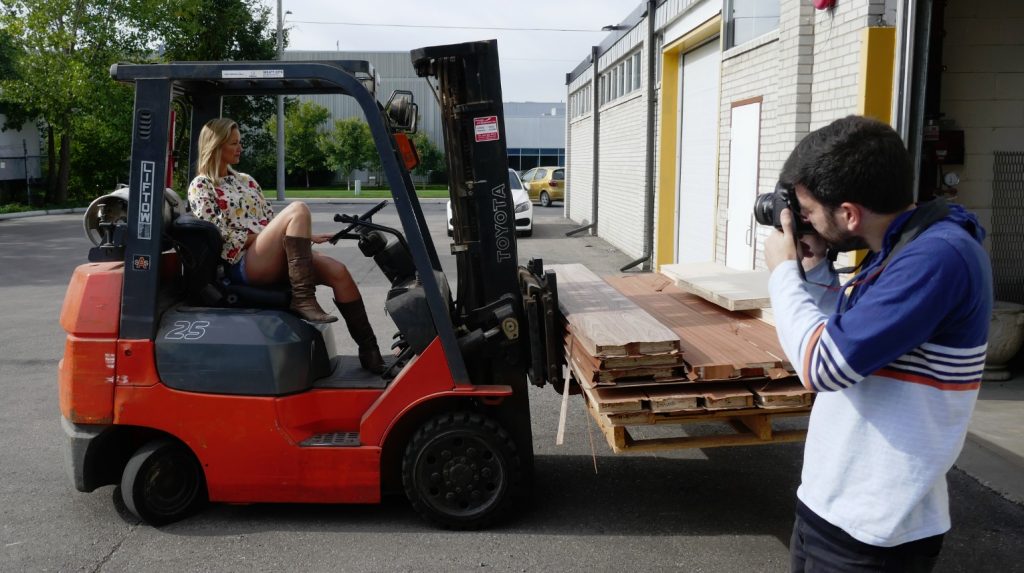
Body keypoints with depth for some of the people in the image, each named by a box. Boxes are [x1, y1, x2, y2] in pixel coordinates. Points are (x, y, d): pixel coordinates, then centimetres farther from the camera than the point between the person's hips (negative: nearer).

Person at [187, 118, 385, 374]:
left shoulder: (245, 180, 24)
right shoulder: (201, 187, 4)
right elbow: (218, 237, -6)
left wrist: (305, 237, 7)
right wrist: (260, 237, -9)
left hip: (275, 260, 6)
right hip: (243, 264, -6)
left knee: (337, 271, -20)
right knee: (298, 209, -28)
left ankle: (369, 350, -17)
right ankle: (303, 298, -30)